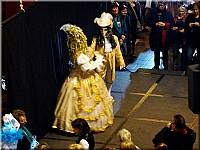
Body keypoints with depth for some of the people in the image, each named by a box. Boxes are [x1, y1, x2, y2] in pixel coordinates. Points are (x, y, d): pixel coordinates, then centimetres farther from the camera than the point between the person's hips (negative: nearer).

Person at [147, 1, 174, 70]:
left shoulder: (168, 14, 3)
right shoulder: (153, 13, 6)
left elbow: (172, 23, 1)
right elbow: (148, 22, 4)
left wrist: (165, 24, -14)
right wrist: (155, 24, -12)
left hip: (165, 35, -1)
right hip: (155, 35, 1)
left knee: (165, 51, 7)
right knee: (156, 51, 8)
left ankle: (165, 67, 15)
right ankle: (156, 66, 19)